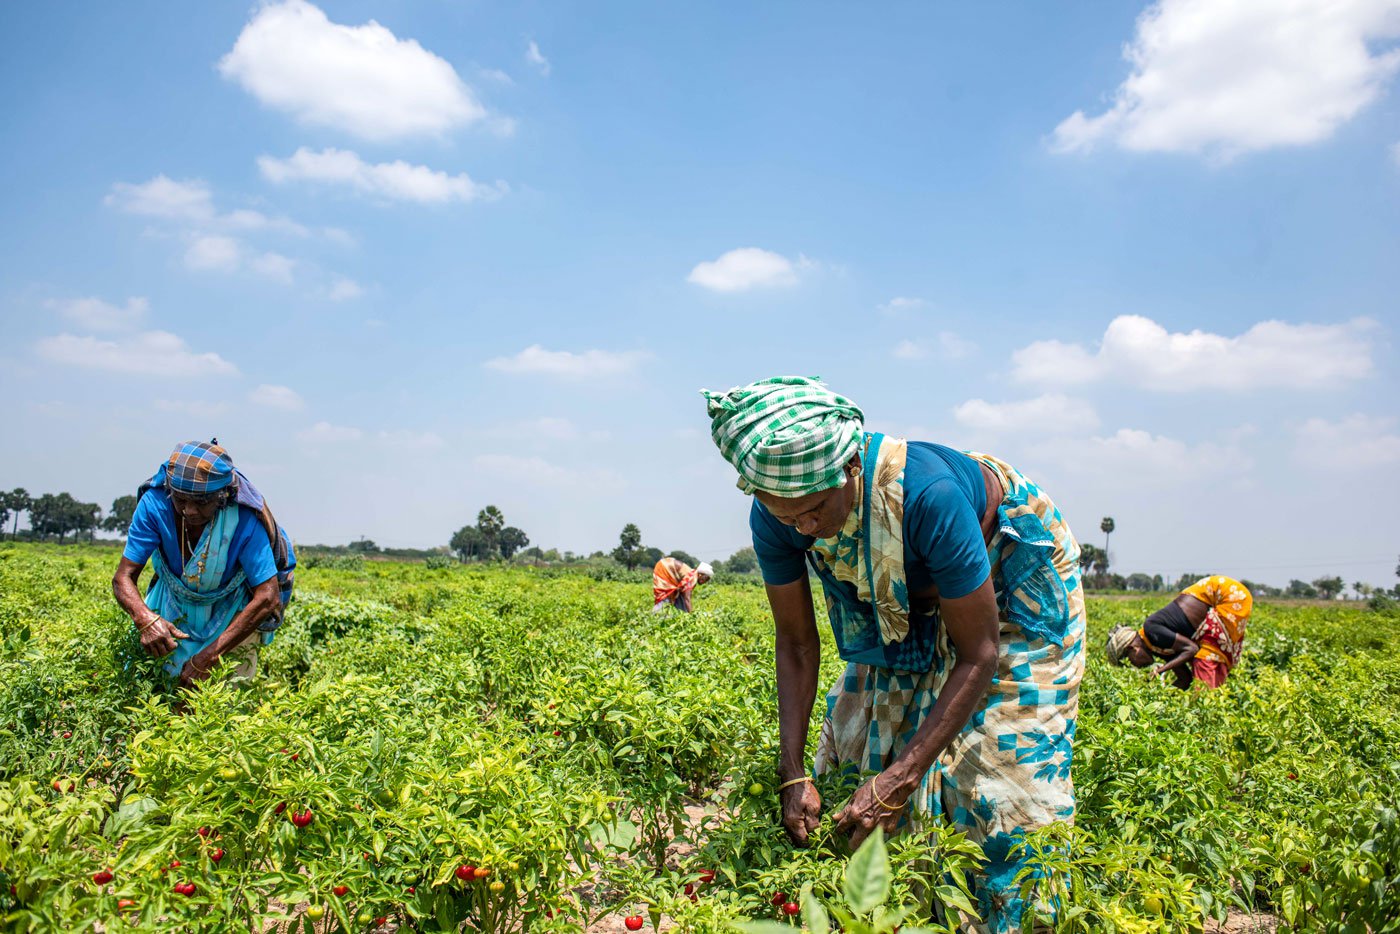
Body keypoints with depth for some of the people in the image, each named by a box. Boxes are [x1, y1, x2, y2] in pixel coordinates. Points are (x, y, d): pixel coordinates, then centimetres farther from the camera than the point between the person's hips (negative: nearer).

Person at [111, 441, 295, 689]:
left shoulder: (244, 519, -33)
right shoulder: (155, 503, -26)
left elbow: (267, 598, -33)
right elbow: (123, 577, -23)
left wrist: (209, 655, -38)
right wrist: (145, 619, -46)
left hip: (235, 609, -3)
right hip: (176, 603, 3)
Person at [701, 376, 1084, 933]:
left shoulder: (926, 494, -42)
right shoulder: (775, 517, -26)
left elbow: (979, 655, -33)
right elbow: (797, 642, -12)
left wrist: (898, 780, -36)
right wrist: (792, 774, -20)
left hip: (1011, 577, -4)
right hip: (908, 598, 5)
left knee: (1005, 762, -10)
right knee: (868, 740, 3)